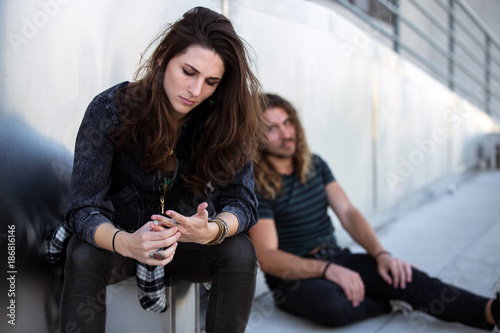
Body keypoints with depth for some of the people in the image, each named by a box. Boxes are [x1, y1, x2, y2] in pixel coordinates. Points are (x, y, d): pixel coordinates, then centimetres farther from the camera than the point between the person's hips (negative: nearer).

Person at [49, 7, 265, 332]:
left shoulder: (224, 120, -17)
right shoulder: (110, 110, -21)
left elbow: (242, 202, -18)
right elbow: (83, 208, -22)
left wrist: (211, 230, -42)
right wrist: (126, 243, -45)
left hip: (188, 243, 2)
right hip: (116, 238, -1)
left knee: (240, 252, -26)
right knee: (84, 258, -32)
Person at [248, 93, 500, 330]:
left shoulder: (314, 165, 8)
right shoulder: (257, 187, -14)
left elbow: (347, 213, 3)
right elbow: (267, 258, -20)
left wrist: (381, 254, -15)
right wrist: (327, 269, -33)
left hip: (334, 258, 5)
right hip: (291, 276, -5)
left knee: (403, 276, -21)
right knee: (332, 305, -38)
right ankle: (390, 304, -9)